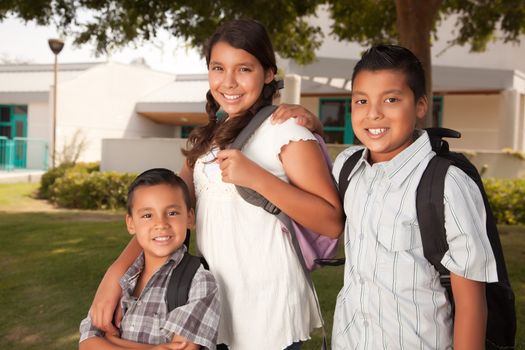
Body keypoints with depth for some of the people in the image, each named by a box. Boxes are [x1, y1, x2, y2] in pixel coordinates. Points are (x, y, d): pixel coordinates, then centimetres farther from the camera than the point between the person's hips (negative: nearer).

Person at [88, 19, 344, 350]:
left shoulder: (285, 130, -10)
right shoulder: (210, 138, 11)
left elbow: (332, 222, -16)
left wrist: (256, 177, -25)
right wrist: (116, 271, -8)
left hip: (266, 308, -6)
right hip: (214, 303, 7)